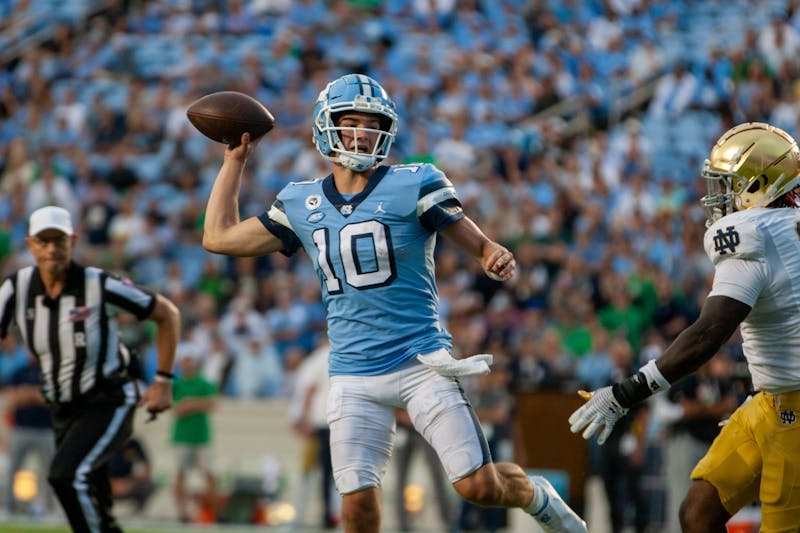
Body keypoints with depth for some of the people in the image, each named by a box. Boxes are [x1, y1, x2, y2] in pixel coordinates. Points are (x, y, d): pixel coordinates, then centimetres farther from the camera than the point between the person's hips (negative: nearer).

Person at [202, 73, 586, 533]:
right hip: (354, 375, 3)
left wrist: (497, 258, -29)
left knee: (480, 486, -8)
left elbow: (478, 243, -6)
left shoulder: (414, 186, -5)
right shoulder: (302, 204, 7)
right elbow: (219, 237, 15)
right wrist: (236, 159, 16)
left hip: (422, 361, -3)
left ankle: (536, 495, 26)